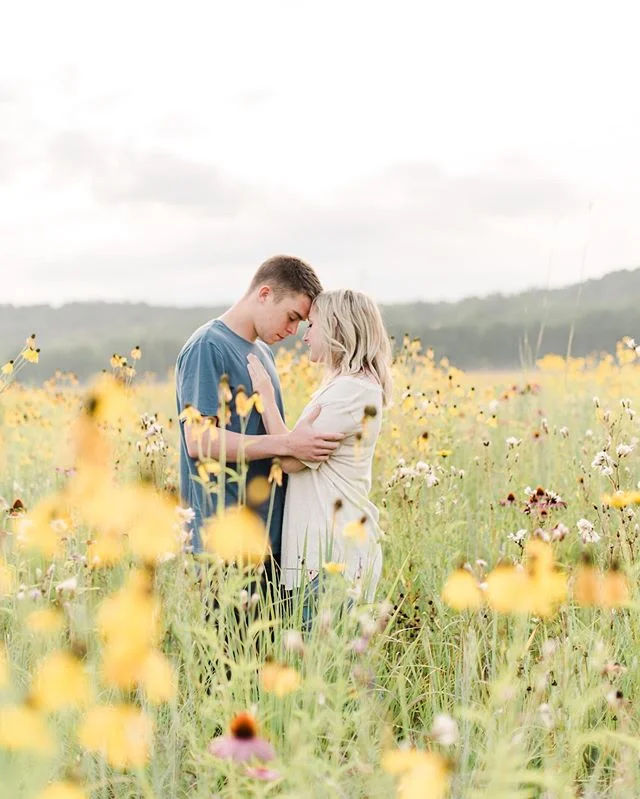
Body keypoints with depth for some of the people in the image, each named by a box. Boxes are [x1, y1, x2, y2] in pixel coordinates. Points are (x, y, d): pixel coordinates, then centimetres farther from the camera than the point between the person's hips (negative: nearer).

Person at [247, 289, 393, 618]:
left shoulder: (353, 391, -14)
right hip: (320, 544, 10)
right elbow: (300, 450, 16)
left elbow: (292, 460, -15)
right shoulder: (342, 387, 18)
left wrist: (266, 393, -8)